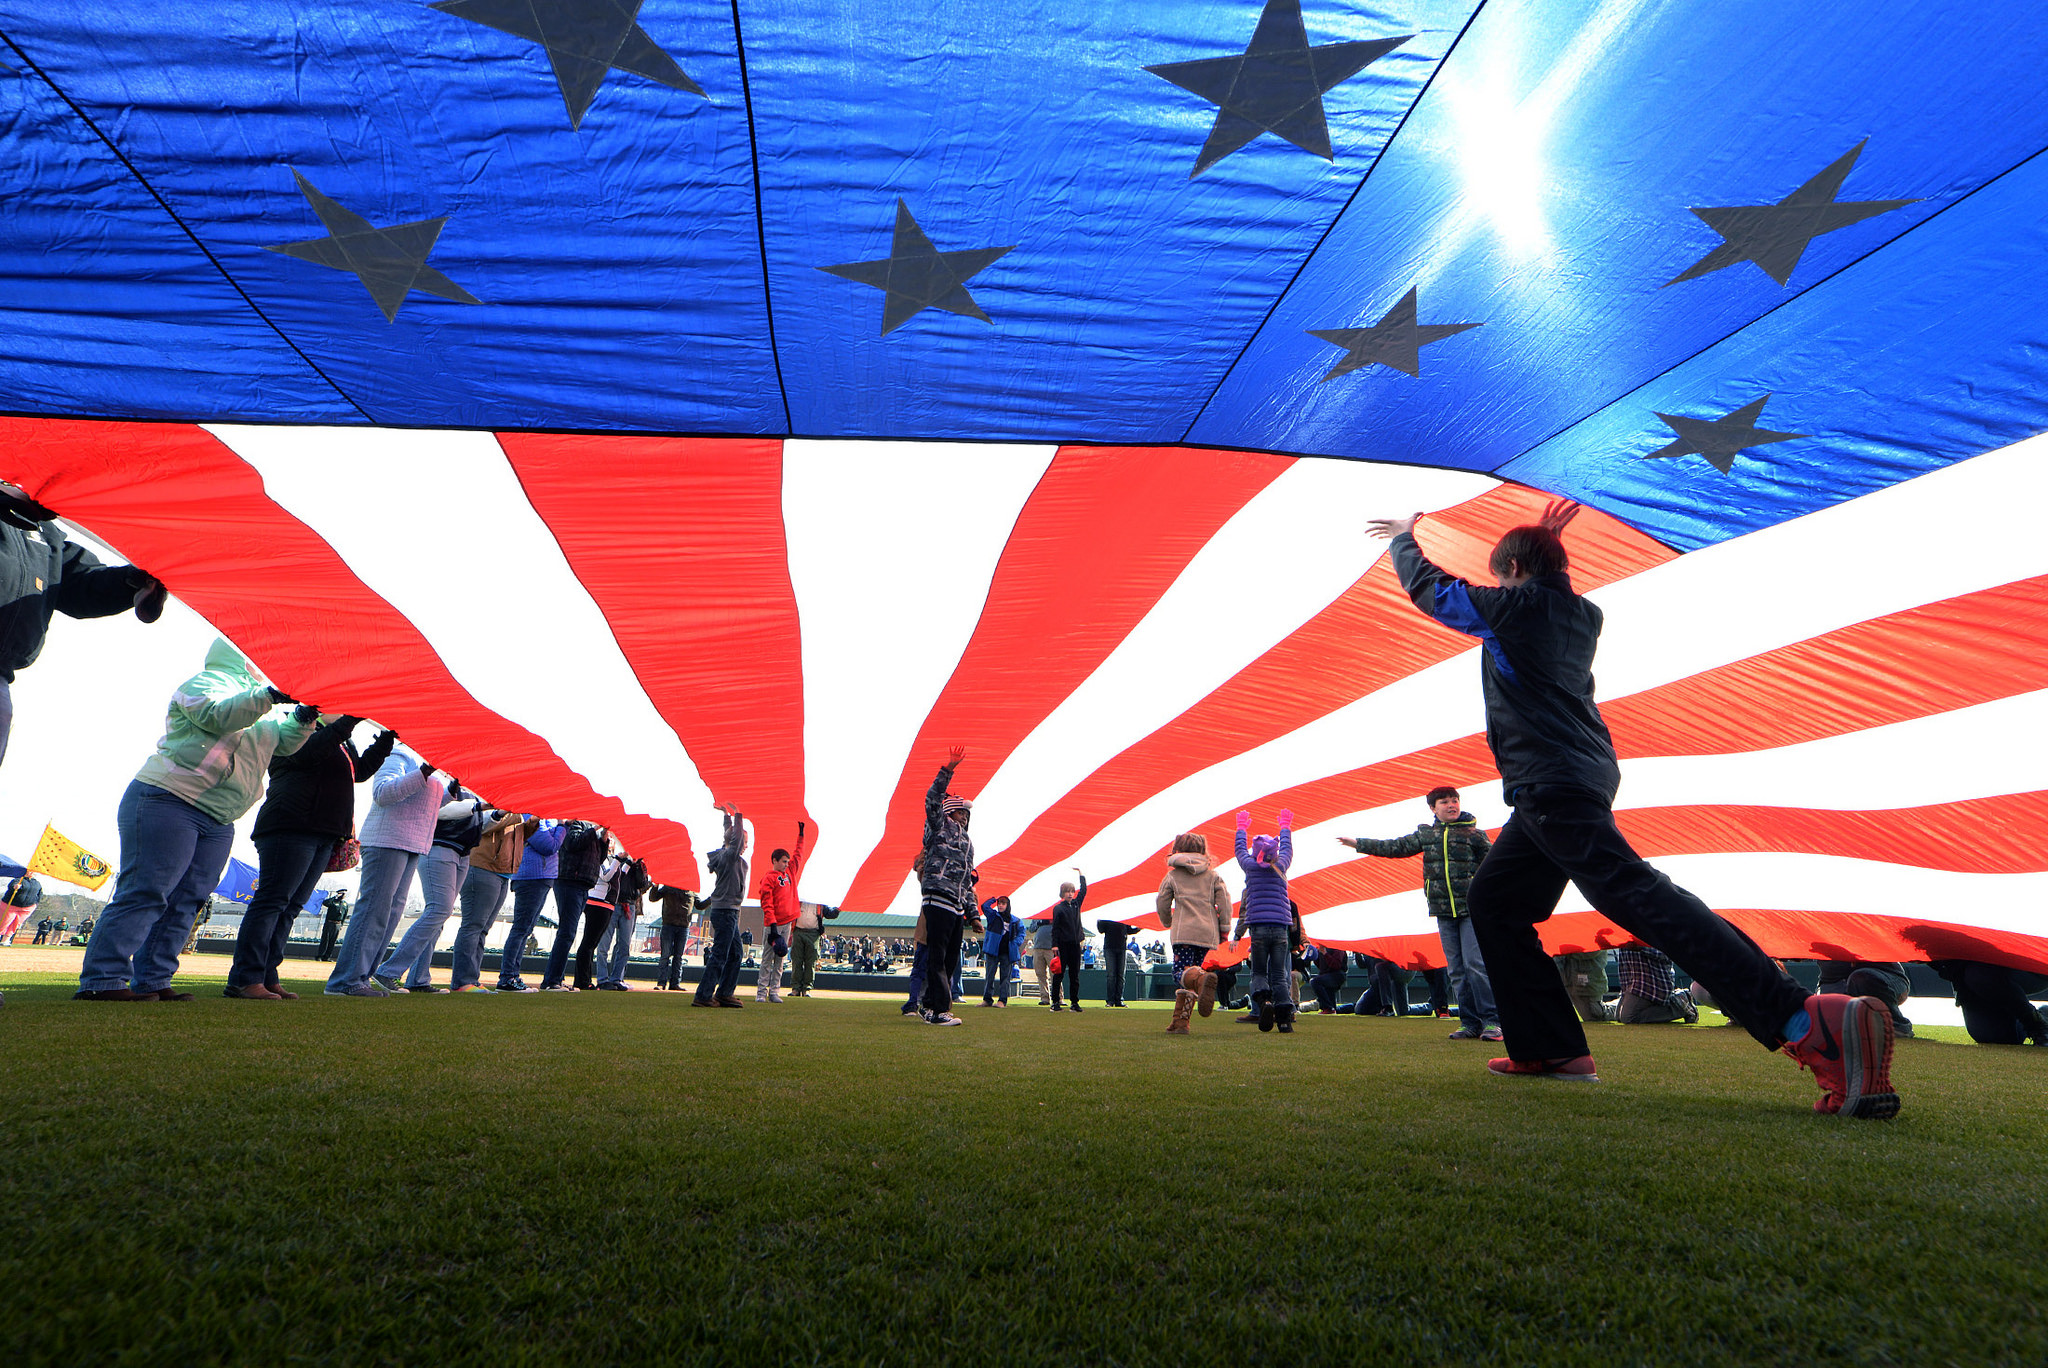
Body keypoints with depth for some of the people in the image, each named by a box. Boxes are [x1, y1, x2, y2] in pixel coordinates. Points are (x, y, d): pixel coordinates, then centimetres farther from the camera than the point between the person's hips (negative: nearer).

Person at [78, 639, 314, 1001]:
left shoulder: (258, 703, 25)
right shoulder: (205, 682, -1)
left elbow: (283, 741, 26)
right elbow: (217, 715, -20)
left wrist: (302, 718, 8)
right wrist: (267, 696, -27)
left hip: (217, 822, 9)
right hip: (167, 802, -9)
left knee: (186, 902, 5)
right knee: (144, 894, -11)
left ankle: (152, 982, 9)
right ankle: (101, 981, -8)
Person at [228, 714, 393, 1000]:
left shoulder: (341, 742, 25)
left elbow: (360, 770, 27)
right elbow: (307, 754, -21)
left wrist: (386, 739, 17)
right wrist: (347, 722, -25)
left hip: (325, 836, 9)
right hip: (291, 829, -9)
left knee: (290, 907, 8)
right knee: (271, 901, -11)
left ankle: (266, 978, 11)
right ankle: (243, 980, -10)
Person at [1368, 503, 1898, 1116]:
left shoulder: (1515, 606, -2)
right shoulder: (1581, 615, 20)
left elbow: (1429, 588, 10)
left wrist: (1403, 538, 28)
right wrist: (1543, 544, 42)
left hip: (1553, 782, -10)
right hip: (1577, 777, 10)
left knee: (1632, 892, -24)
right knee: (1493, 898, 14)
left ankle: (1811, 1020, -35)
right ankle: (1549, 1048, 11)